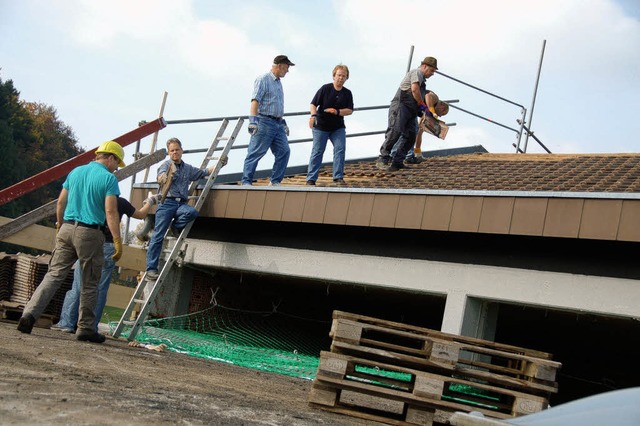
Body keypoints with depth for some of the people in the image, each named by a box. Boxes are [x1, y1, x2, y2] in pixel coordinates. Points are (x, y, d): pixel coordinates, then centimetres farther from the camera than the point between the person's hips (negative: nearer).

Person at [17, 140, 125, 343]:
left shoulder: (76, 171, 13)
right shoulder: (108, 178, -5)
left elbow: (60, 202, 15)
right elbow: (110, 212, -13)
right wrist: (117, 242, -13)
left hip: (67, 228, 5)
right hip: (90, 233, -5)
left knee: (54, 275, 5)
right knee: (89, 284, 6)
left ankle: (29, 314, -10)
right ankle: (85, 328, 12)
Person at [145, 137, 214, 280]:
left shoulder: (188, 168, 21)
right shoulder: (166, 165, 5)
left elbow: (205, 172, 31)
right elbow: (160, 179, -16)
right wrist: (167, 176, -40)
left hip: (181, 204, 4)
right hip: (167, 202, -4)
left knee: (193, 212, -32)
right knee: (158, 237, -11)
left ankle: (176, 227, -3)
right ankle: (151, 268, -9)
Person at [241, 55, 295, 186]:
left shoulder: (278, 82, 21)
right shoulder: (263, 80, -6)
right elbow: (255, 101, -16)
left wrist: (283, 122, 28)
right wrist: (253, 120, -26)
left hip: (277, 124, 8)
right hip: (264, 122, -8)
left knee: (284, 151, 1)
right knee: (256, 153, -7)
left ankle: (275, 181, 8)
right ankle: (246, 182, -3)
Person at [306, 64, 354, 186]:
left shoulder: (347, 93, 3)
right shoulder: (325, 88, -7)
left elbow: (350, 110, -1)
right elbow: (313, 104, -8)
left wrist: (337, 112, -19)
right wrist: (313, 115, -28)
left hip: (338, 127, 3)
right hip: (321, 126, -3)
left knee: (340, 149, -9)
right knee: (317, 152, -1)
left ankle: (338, 177, 0)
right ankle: (311, 179, 6)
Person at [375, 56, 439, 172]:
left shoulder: (422, 79, 33)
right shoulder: (417, 72, 1)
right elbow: (414, 89, -15)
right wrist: (422, 106, -9)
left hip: (410, 111, 10)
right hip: (400, 106, -10)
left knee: (411, 135, -1)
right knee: (395, 131, -21)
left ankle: (397, 162, -2)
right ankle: (383, 159, -22)